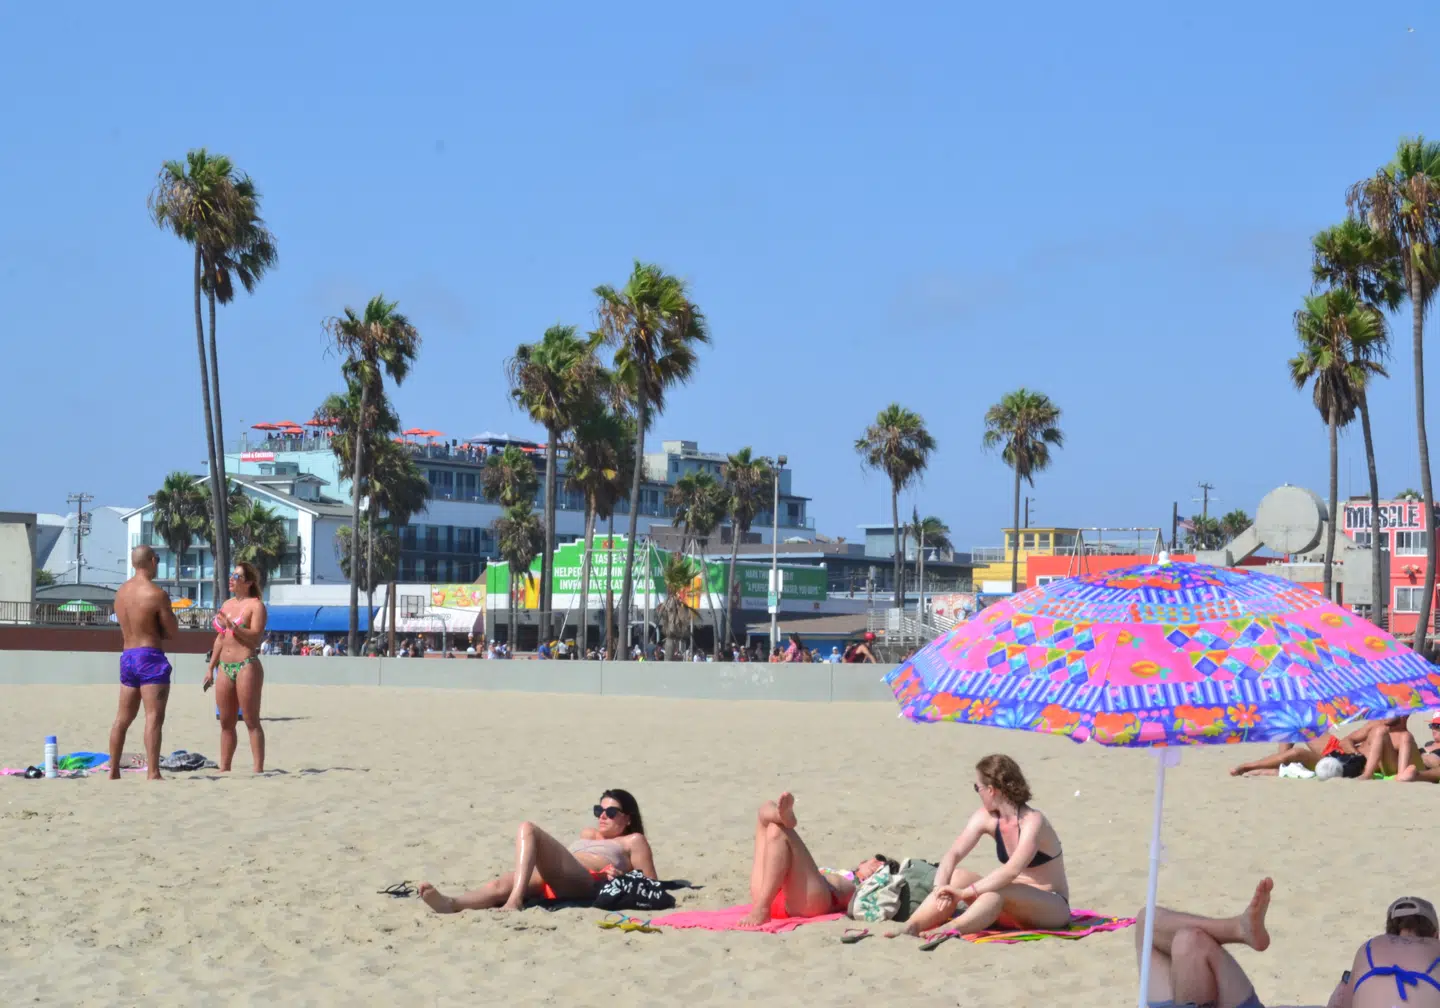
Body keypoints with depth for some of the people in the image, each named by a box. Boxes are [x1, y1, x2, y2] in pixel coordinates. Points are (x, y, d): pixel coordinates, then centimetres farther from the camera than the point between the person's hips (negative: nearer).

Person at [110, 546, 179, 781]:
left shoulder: (121, 592, 9)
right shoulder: (157, 594, -12)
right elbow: (174, 633, -7)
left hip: (127, 656, 7)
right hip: (150, 657, -7)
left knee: (123, 718, 14)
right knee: (154, 717, -9)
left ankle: (113, 771, 19)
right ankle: (153, 773, -16)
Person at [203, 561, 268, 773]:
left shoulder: (255, 606, -4)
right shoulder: (227, 604, 18)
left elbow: (255, 636, -16)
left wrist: (232, 626, -28)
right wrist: (211, 668, 21)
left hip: (247, 667, -8)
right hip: (225, 668, 8)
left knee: (251, 722, -7)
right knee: (226, 723, 10)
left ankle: (258, 769, -7)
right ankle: (224, 768, 15)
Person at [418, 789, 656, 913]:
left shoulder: (632, 841, 26)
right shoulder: (587, 835, 46)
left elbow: (651, 886, 15)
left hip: (585, 883, -5)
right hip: (549, 882, 5)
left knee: (527, 829, -26)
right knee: (503, 884, -29)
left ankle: (514, 902, -47)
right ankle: (452, 903, -60)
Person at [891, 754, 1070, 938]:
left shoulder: (1032, 821, -23)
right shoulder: (986, 817, -2)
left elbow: (1011, 871, -35)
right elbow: (954, 854, -9)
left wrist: (966, 892, -39)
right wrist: (940, 887, -28)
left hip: (1053, 907, -6)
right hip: (1011, 901, 6)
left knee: (999, 892, -36)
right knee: (957, 876, -15)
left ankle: (949, 932, -52)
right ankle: (910, 928, -31)